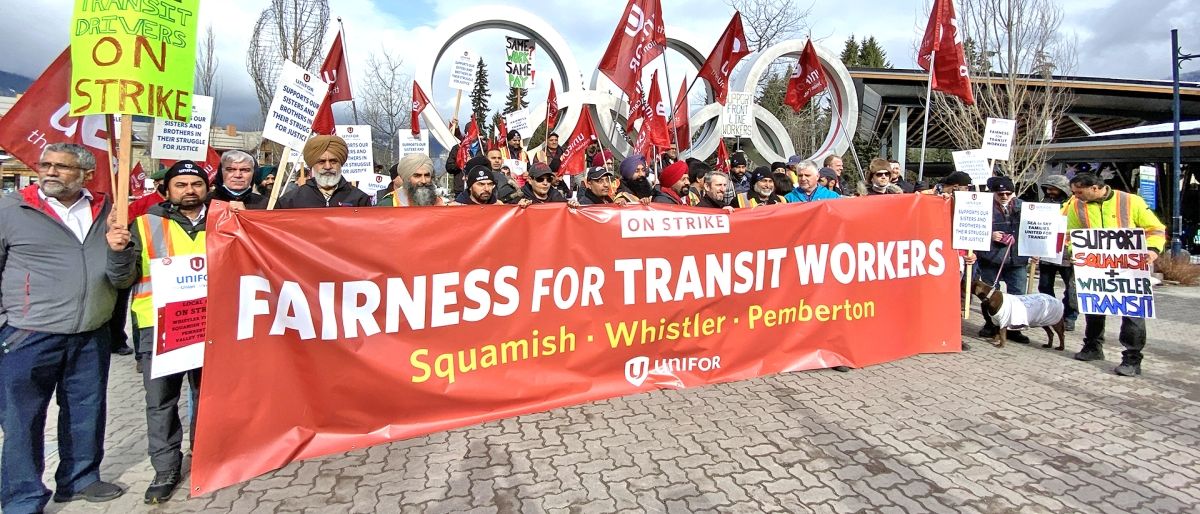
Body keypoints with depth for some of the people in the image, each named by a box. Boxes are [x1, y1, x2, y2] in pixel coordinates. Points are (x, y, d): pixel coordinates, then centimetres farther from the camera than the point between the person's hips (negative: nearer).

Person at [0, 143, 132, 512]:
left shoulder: (104, 213, 5)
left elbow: (121, 280, 6)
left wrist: (116, 250, -13)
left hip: (92, 338, 3)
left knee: (87, 413, 15)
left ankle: (79, 479, 33)